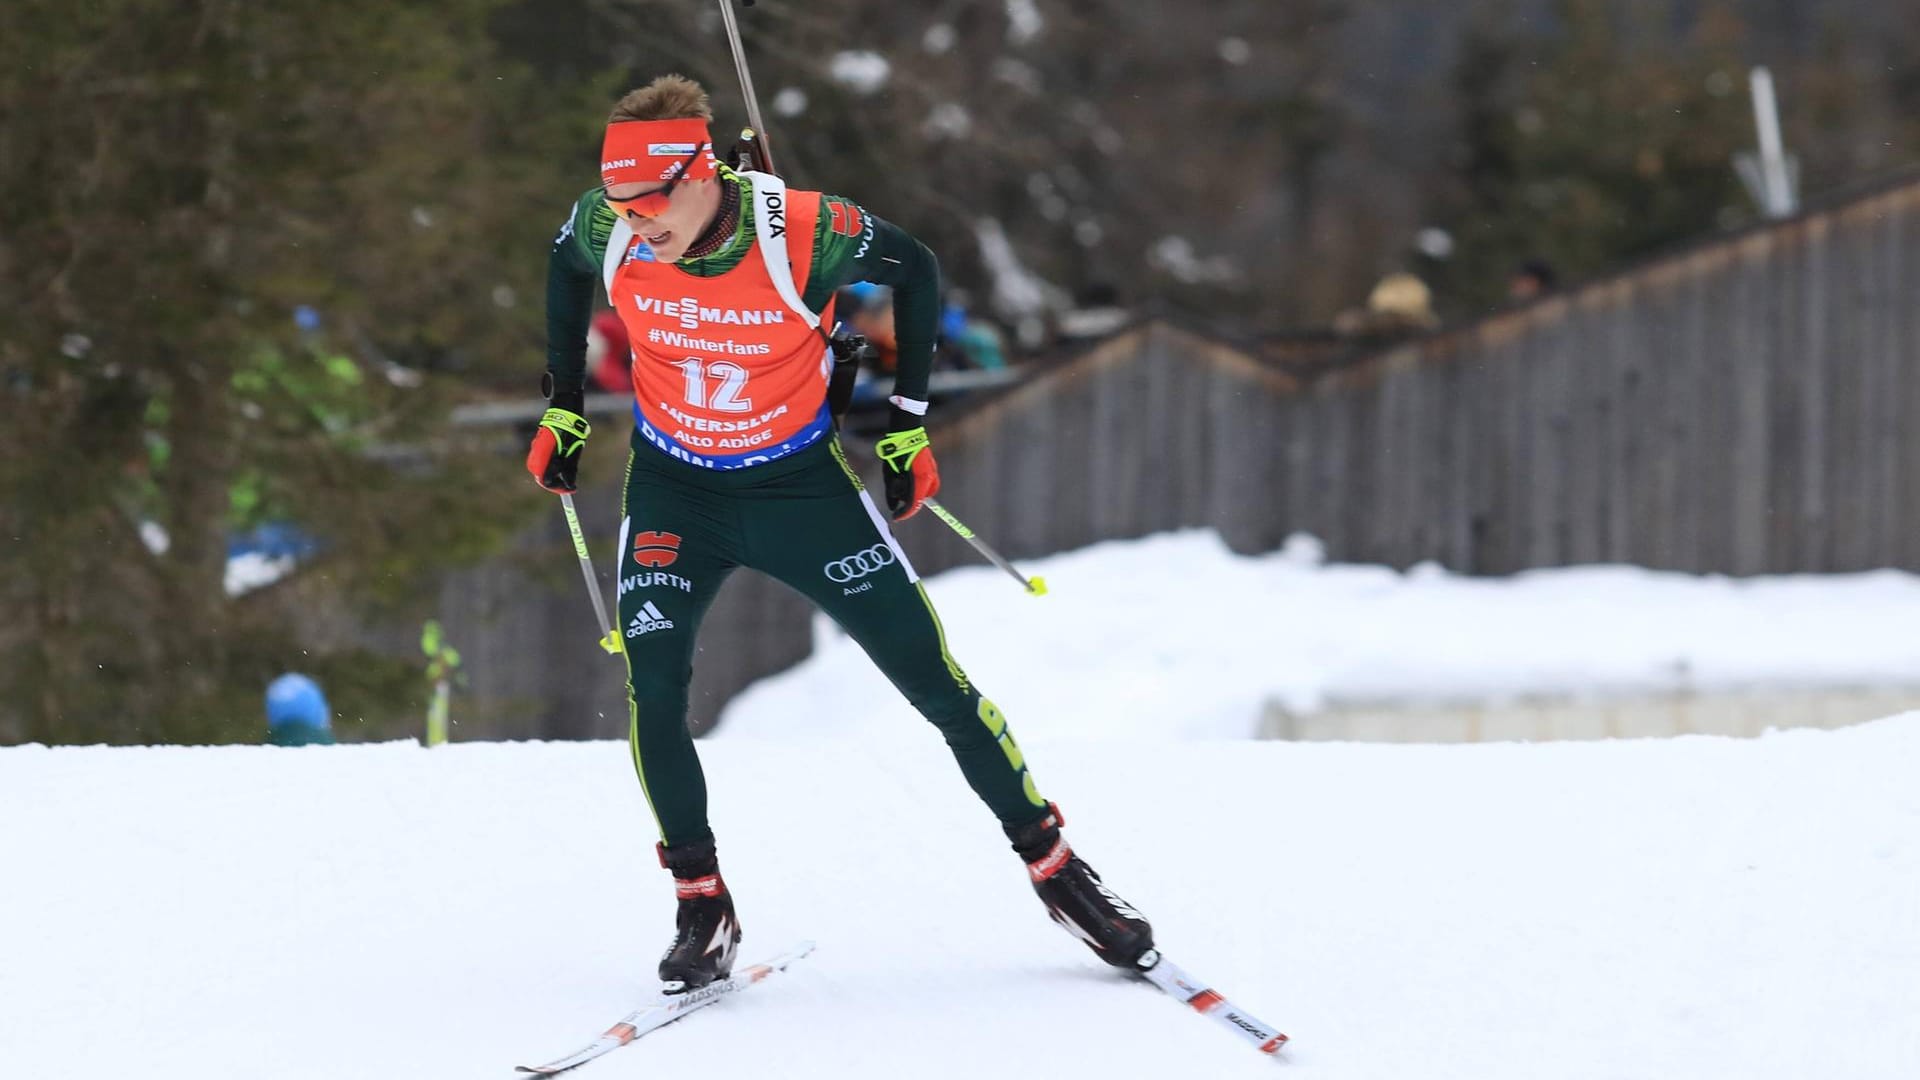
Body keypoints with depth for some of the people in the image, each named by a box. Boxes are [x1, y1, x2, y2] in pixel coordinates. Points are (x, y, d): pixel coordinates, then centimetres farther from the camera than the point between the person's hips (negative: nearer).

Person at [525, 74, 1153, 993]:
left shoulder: (802, 235, -28)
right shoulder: (608, 232, -20)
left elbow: (914, 269, -8)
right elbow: (566, 269, 6)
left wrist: (908, 426, -4)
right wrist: (562, 405, 9)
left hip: (800, 481, -2)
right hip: (673, 488, 2)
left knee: (933, 677, -1)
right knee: (652, 691, -16)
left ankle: (1052, 864, 15)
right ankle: (702, 908, 1)